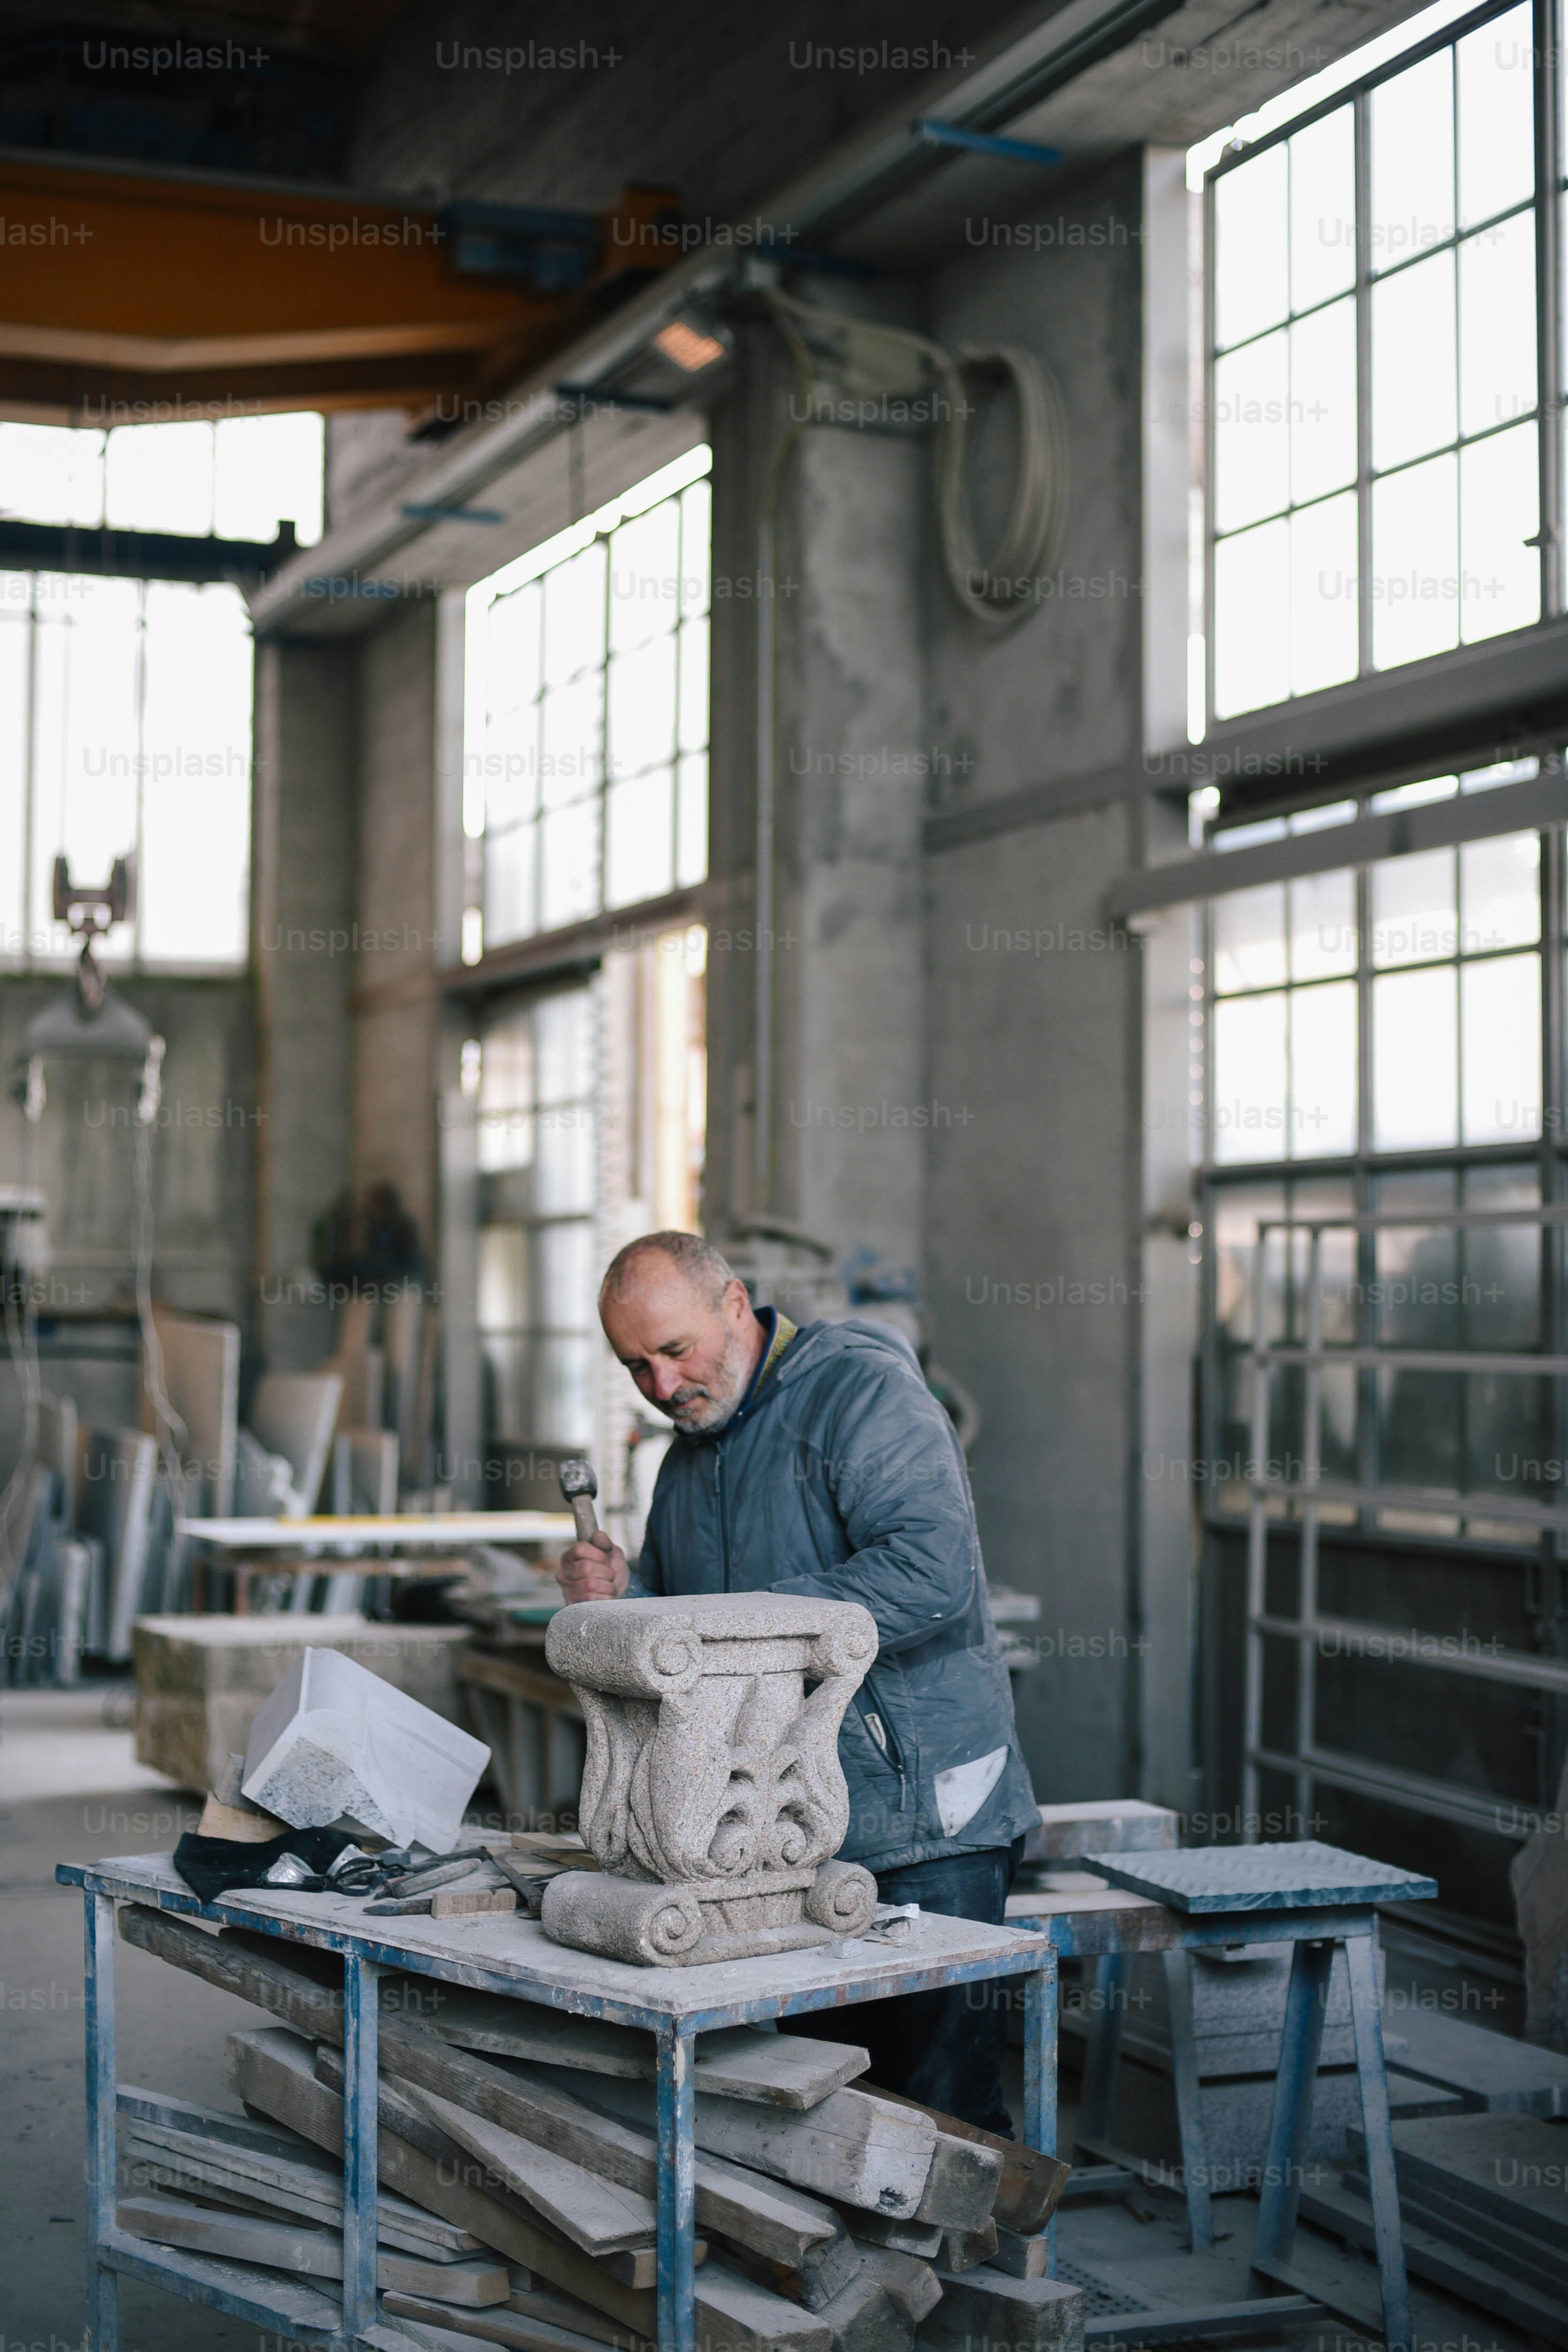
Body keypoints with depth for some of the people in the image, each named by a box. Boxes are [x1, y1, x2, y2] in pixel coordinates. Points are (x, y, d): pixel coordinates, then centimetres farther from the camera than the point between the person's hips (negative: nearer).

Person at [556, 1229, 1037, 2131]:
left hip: (920, 1828, -8)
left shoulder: (864, 1389, -11)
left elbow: (934, 1571, -26)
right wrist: (625, 1594, 2)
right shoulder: (691, 1451, 16)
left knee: (942, 2106, -4)